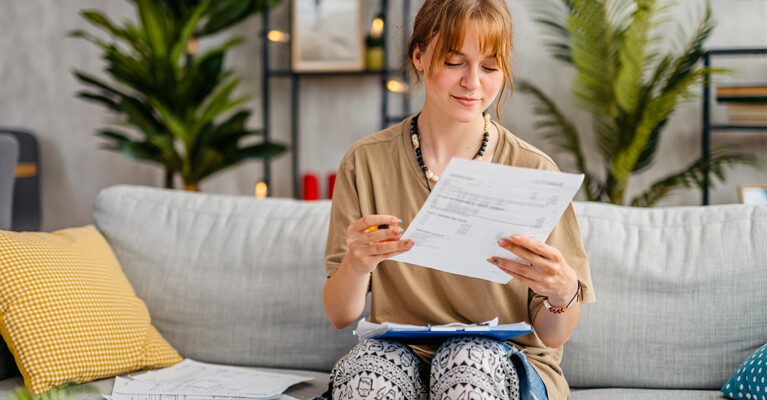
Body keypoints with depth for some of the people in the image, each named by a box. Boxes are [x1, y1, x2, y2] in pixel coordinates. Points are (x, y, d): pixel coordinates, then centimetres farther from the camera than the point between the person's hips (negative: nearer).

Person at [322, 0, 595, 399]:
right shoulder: (366, 162, 1)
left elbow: (553, 336, -1)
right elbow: (339, 315, 1)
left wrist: (562, 294, -24)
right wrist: (358, 264, -20)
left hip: (507, 364, 0)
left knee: (467, 361, -36)